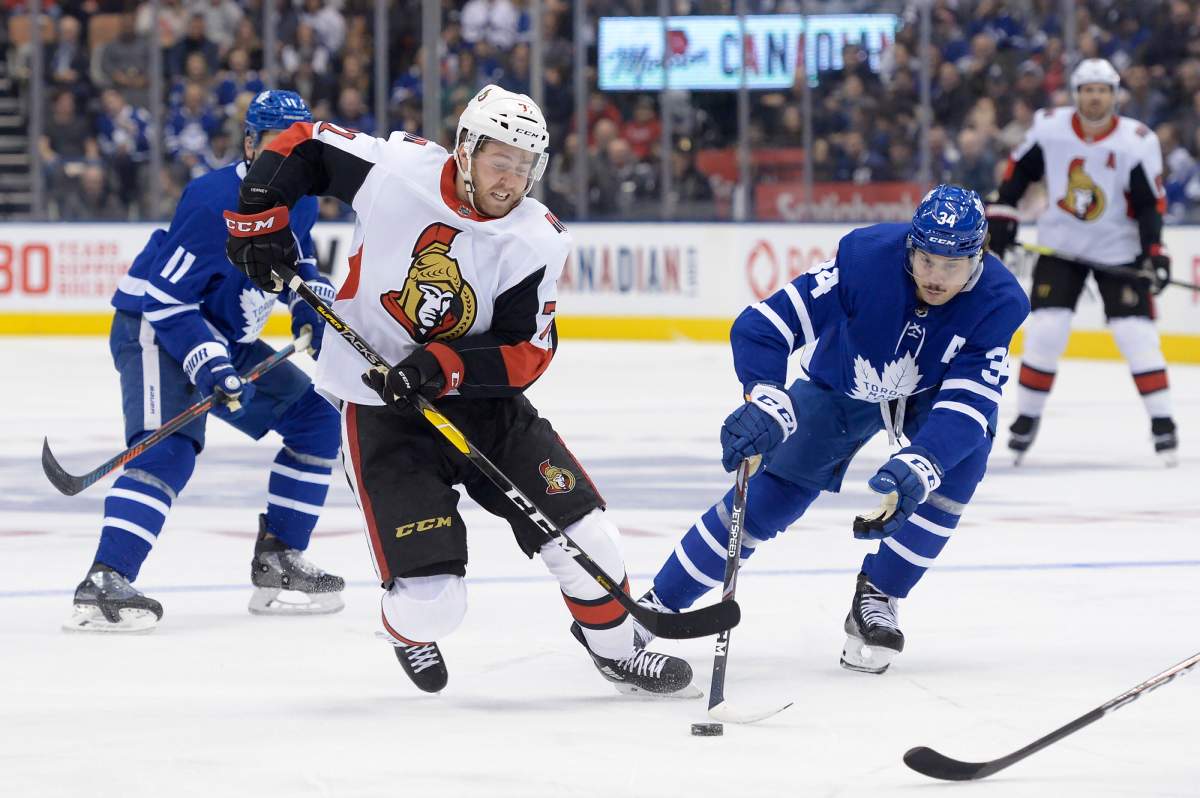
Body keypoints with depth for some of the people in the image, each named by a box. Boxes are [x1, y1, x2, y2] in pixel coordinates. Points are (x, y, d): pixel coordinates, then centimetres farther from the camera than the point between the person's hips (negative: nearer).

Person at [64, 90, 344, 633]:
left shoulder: (299, 202, 3)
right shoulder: (217, 201, -24)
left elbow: (297, 263, 24)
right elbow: (164, 296, -25)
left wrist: (313, 307, 3)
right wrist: (208, 367, -32)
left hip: (224, 340, 9)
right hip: (152, 330, -9)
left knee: (315, 420, 8)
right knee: (170, 448, -29)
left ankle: (277, 563, 12)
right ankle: (104, 585, -38)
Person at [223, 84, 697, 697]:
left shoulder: (537, 242, -11)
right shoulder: (395, 169, -16)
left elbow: (526, 353, -13)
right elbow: (300, 146, -1)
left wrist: (441, 367, -27)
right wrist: (259, 223, -7)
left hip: (477, 397, 3)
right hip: (377, 407, -3)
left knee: (581, 531, -4)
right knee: (431, 601, -14)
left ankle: (615, 651, 26)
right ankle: (412, 624, 25)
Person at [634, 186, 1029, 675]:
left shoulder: (998, 302, -31)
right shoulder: (866, 255, -35)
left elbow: (967, 402, -37)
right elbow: (764, 325, -36)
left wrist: (917, 469, -54)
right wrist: (768, 407, -51)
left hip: (931, 391, 1)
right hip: (841, 386, -1)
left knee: (965, 454, -28)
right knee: (767, 495, -9)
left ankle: (877, 600, -11)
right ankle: (654, 607, 5)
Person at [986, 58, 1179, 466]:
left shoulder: (1137, 141, -14)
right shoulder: (1049, 128, -9)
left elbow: (1150, 203, -11)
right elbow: (1019, 170, 4)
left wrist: (1155, 253, -18)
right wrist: (1000, 216, 0)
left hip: (1118, 251, -1)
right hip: (1059, 247, 1)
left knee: (1136, 333, -9)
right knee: (1045, 331, -8)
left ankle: (1162, 422, 0)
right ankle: (1026, 418, 6)